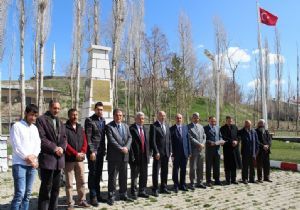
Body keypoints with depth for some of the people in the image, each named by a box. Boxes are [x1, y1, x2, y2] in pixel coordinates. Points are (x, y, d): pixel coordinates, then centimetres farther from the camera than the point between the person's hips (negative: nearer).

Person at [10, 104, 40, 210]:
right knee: (20, 194, -11)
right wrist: (27, 157, -11)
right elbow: (16, 145, -8)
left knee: (27, 194, 7)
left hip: (32, 164, 6)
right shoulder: (17, 126, -1)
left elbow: (38, 144, 10)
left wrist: (33, 156, -7)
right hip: (20, 164, -5)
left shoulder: (35, 128, 16)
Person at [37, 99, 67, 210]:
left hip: (59, 158, 6)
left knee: (56, 188, 11)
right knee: (46, 187, -3)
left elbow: (64, 138, 14)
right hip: (47, 158, -6)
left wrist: (62, 148, -6)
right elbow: (41, 138, -12)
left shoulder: (60, 122, 19)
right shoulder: (41, 119, -3)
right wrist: (54, 148, -15)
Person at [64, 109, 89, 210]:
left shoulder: (80, 128, 14)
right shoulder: (65, 128, -5)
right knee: (69, 183, 2)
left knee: (81, 181, 10)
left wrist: (82, 152, -6)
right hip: (69, 159, -5)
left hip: (80, 159, 5)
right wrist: (76, 153, -15)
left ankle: (81, 200, 20)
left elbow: (84, 142, 11)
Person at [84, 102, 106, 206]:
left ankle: (98, 195, 22)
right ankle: (93, 197, 9)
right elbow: (88, 137, -12)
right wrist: (91, 151, -16)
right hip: (93, 151, -6)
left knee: (98, 174, 12)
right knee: (92, 173, 1)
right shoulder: (89, 120, -7)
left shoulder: (103, 120, 12)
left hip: (101, 151, 6)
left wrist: (104, 149, 9)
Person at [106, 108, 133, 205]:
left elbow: (129, 138, 6)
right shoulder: (109, 126, -6)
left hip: (124, 155, 6)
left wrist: (126, 147, -11)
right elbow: (111, 140, -15)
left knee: (123, 177, 13)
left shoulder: (126, 126, 14)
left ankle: (123, 195, 25)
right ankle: (111, 197, 10)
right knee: (112, 177, 1)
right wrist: (121, 149, -19)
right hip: (114, 156, -6)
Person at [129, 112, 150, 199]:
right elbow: (129, 143, -12)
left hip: (144, 157, 6)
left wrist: (147, 155, 9)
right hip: (135, 157, -6)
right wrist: (132, 156, -15)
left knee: (144, 175, 13)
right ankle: (134, 193, 17)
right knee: (134, 176, 5)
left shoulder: (145, 129, 13)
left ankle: (142, 191, 25)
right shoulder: (131, 129, -9)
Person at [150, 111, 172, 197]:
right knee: (156, 171, 1)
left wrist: (170, 151, 9)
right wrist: (156, 152, -16)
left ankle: (163, 188, 23)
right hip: (158, 153, -6)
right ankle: (155, 189, 9)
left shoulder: (167, 126, 13)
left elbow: (169, 139, 15)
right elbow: (153, 140, -12)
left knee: (165, 171, 12)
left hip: (166, 153, 6)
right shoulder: (154, 126, -7)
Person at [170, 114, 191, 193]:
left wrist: (189, 151, 4)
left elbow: (188, 140, 9)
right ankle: (176, 186, 15)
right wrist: (172, 153, -11)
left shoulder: (185, 127, 9)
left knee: (183, 170, 11)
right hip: (176, 153, -4)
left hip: (185, 153, 4)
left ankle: (182, 185, 22)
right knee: (175, 170, 4)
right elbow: (171, 142, -6)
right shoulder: (172, 129, -4)